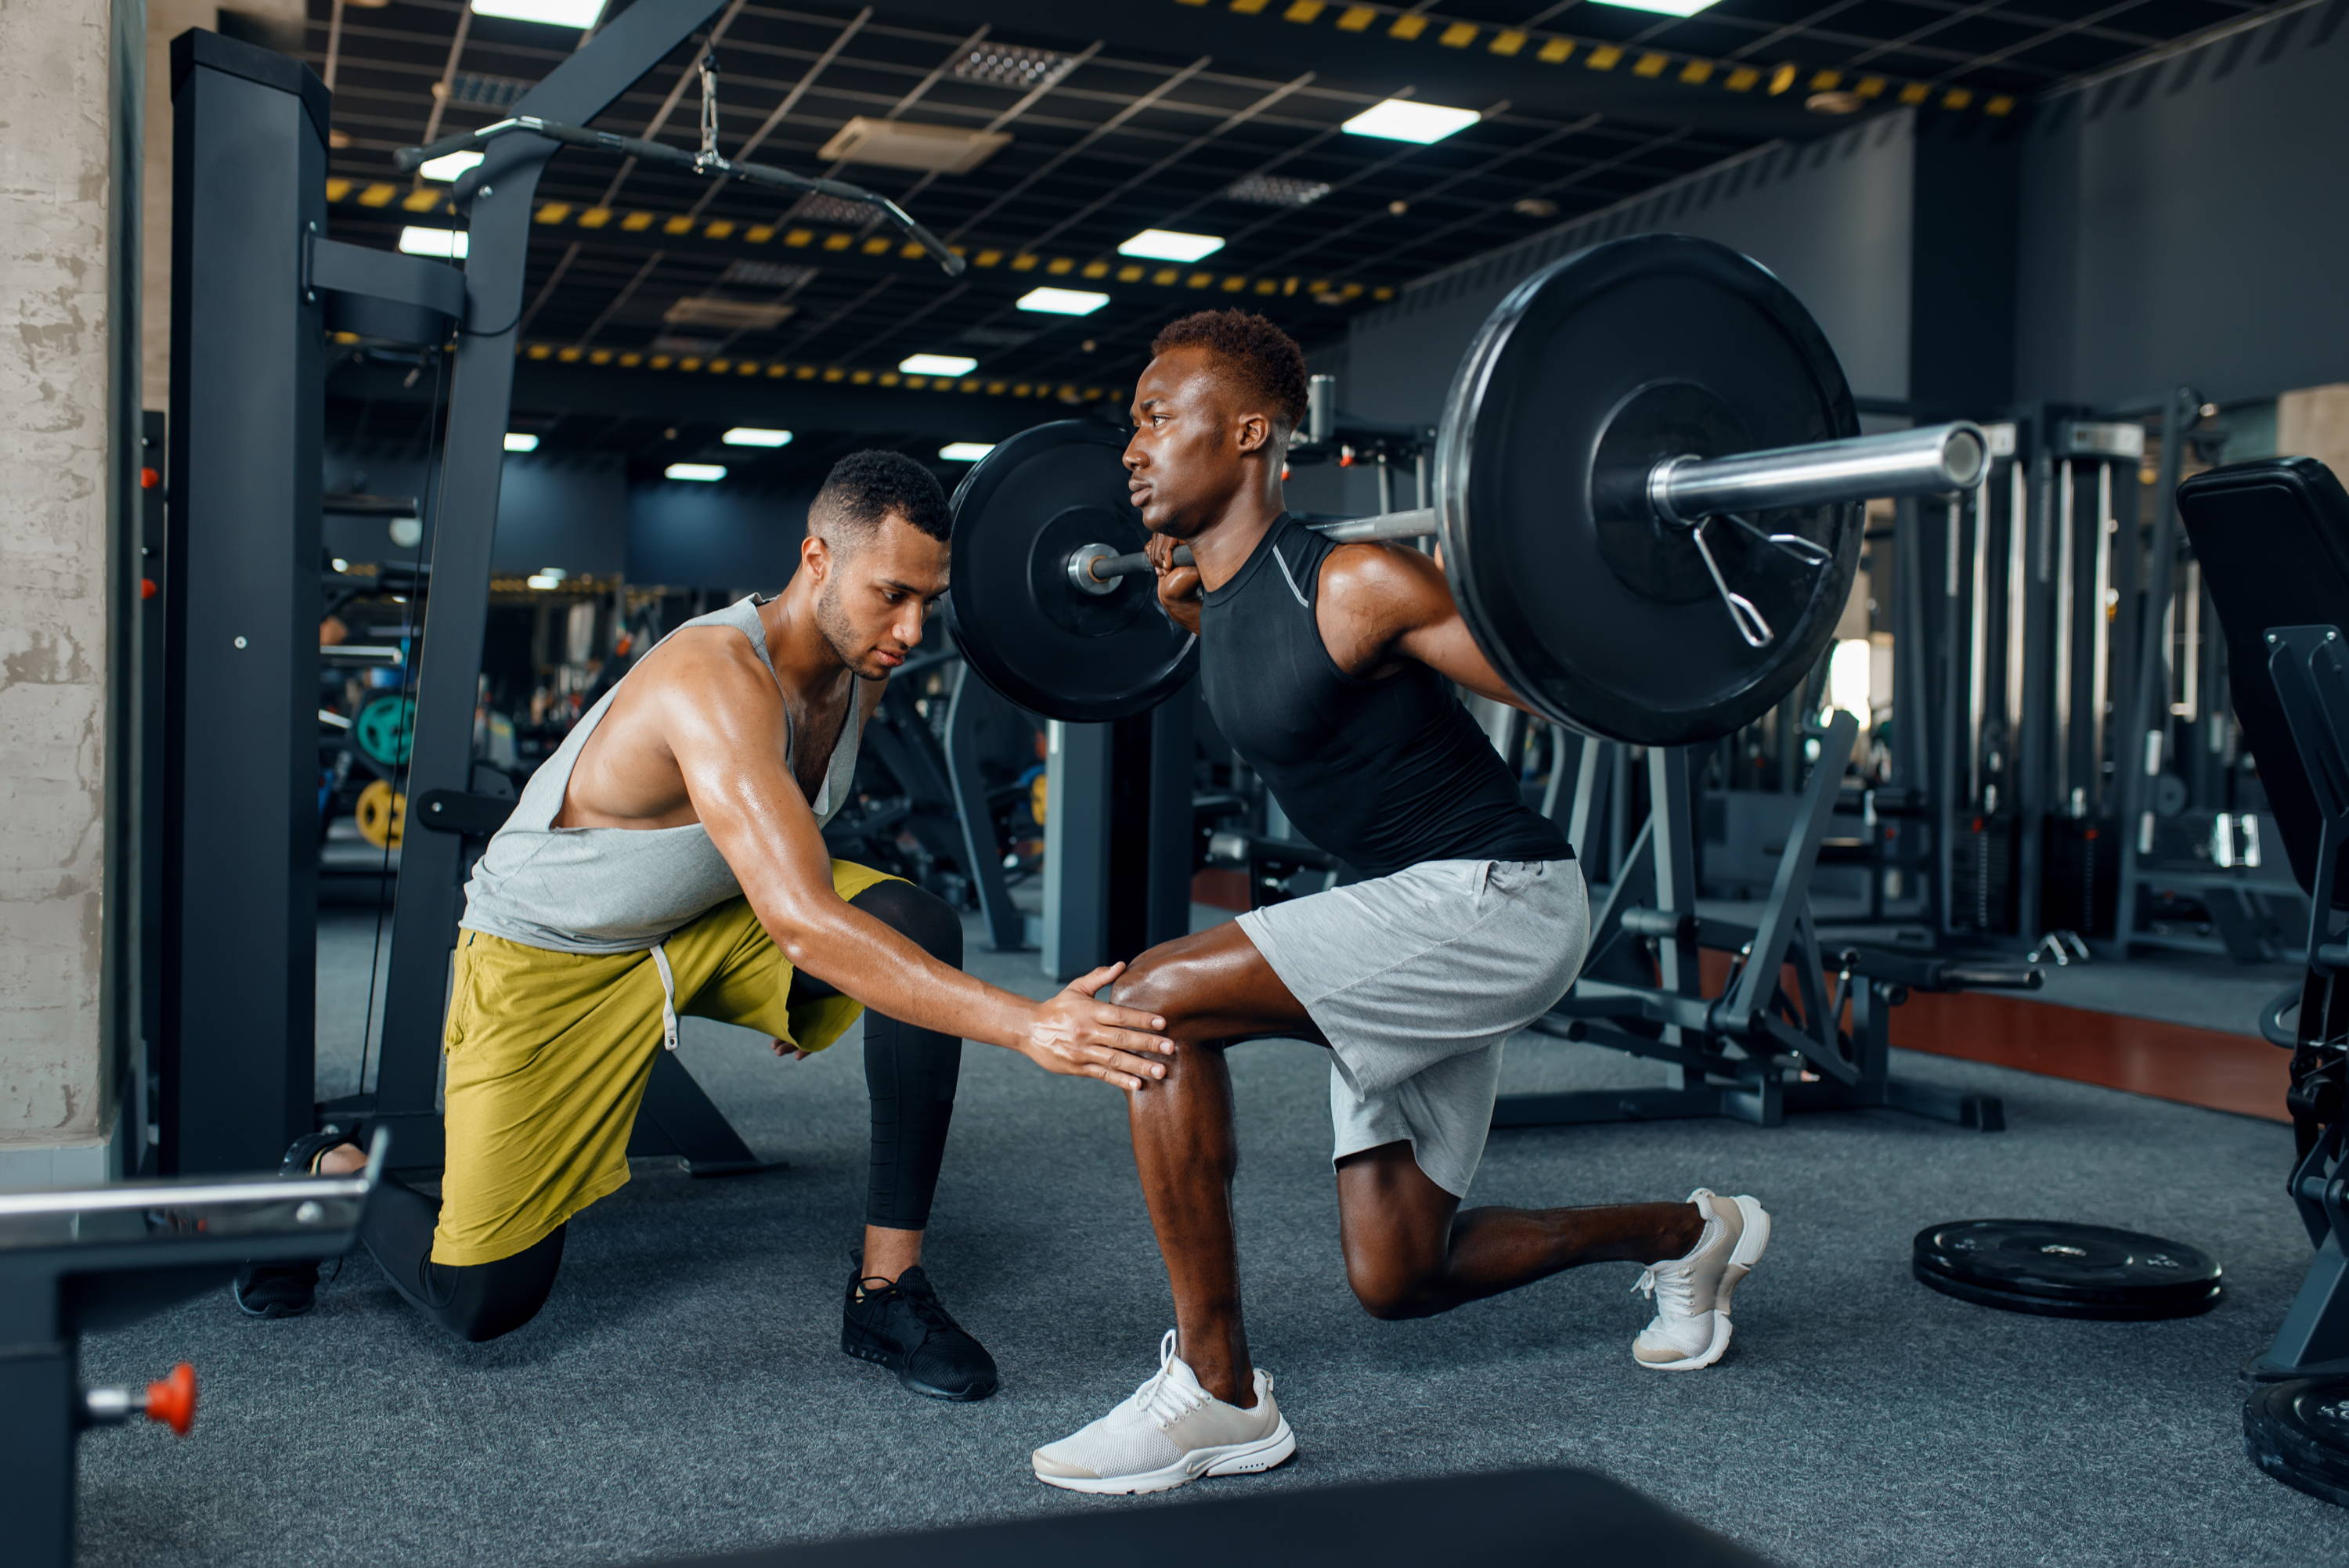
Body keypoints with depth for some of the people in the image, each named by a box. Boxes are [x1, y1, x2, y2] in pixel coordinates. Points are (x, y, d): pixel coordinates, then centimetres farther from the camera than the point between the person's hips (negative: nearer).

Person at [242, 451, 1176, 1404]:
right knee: (483, 1300, -7)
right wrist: (1023, 1025, -54)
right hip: (552, 952, -6)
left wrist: (804, 987, 18)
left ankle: (887, 1290, -14)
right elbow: (800, 918, -48)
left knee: (919, 930, -22)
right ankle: (334, 1174, 28)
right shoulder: (718, 680, -35)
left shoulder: (860, 666, -8)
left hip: (713, 916, 7)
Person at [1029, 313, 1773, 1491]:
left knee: (1156, 1000, -24)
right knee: (1395, 1278, 13)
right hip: (1414, 915, 9)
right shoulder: (1226, 597, 5)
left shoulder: (1353, 583, -21)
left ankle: (1218, 1394, -13)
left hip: (1497, 898, -9)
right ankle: (1687, 1235, 36)